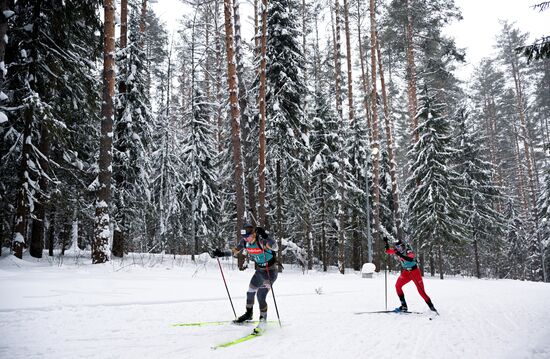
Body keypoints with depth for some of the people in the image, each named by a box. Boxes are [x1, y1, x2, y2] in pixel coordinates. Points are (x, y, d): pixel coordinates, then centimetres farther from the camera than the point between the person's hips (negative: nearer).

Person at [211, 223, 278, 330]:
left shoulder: (261, 240, -29)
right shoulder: (244, 241, -9)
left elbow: (272, 245, -48)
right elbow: (234, 251, 4)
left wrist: (264, 236, -64)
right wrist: (221, 253, -7)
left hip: (271, 271, -7)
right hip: (259, 270, 8)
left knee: (261, 294, -15)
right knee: (250, 291, 15)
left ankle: (263, 318, 6)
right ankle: (248, 314, 39)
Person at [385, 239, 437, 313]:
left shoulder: (408, 251, -22)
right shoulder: (396, 251, -3)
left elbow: (411, 259, -40)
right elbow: (387, 250, 3)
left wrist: (400, 255, -48)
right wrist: (386, 242, -12)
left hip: (415, 272, -6)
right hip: (406, 272, 6)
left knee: (421, 291, -6)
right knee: (398, 286, -10)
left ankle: (431, 307, 8)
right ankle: (404, 306, -5)